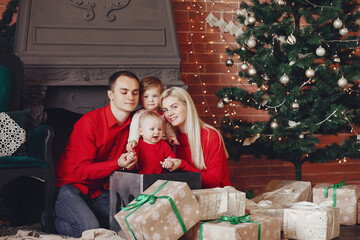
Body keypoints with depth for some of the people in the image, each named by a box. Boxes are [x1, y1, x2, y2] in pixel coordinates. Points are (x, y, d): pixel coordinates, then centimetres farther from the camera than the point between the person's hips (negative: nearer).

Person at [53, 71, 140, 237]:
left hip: (96, 192, 6)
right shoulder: (89, 122, -17)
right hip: (69, 186, -6)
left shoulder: (133, 123, 1)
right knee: (89, 229, -28)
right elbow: (82, 171, -19)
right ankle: (52, 218, -1)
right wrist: (118, 164, -33)